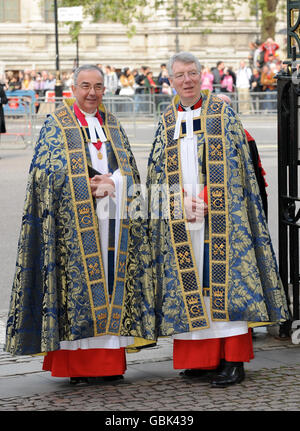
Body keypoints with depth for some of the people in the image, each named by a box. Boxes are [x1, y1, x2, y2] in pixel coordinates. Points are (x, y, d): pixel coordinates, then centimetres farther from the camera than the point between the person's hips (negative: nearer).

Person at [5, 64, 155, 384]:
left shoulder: (113, 125, 17)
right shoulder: (56, 125, 3)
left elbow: (130, 171, 12)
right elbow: (53, 170, -7)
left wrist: (112, 184, -9)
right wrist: (91, 187, -17)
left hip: (112, 221, 5)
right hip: (75, 222, -5)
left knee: (111, 281, 3)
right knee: (77, 283, -8)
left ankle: (109, 362, 7)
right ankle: (77, 365, -4)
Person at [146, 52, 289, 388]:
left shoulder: (223, 114, 5)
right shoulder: (166, 123, 13)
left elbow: (240, 166, 1)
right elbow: (157, 174, 12)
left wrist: (208, 201, -9)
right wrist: (182, 203, -5)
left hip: (221, 213, -3)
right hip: (181, 221, 3)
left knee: (225, 277, -8)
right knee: (188, 281, 0)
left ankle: (232, 359, -6)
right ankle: (201, 357, 6)